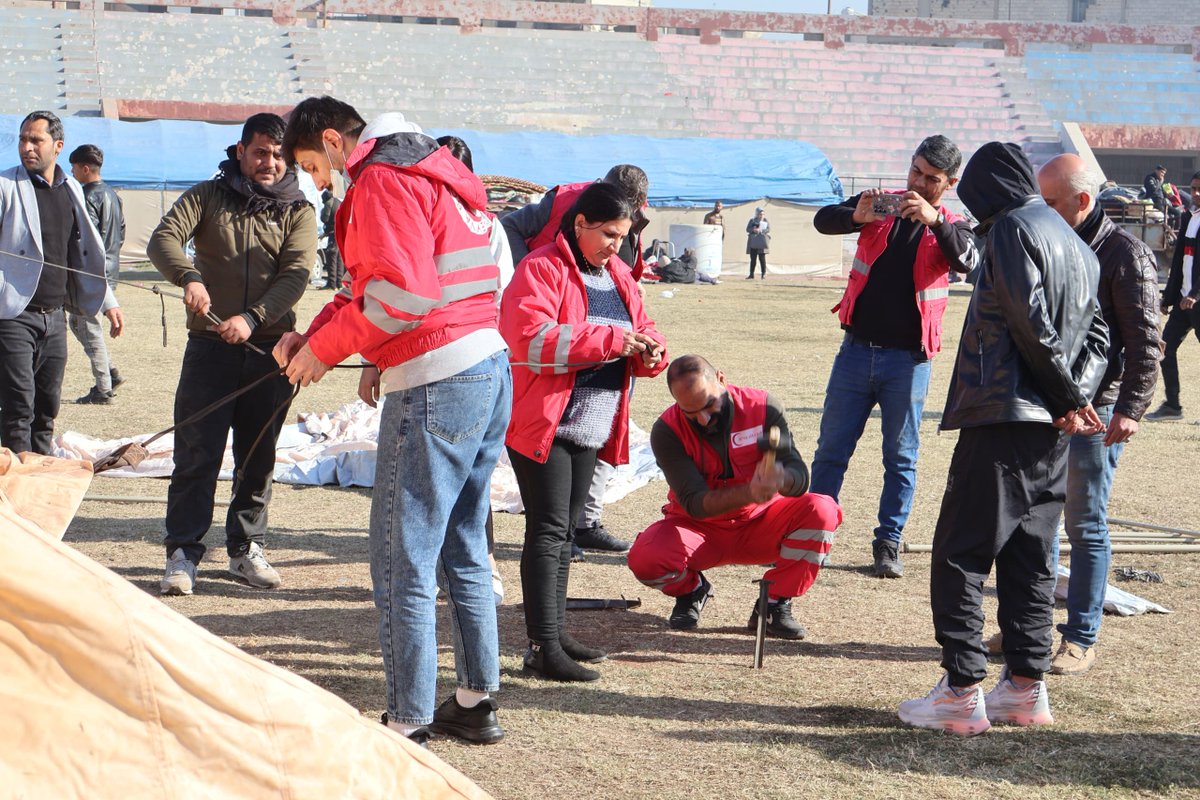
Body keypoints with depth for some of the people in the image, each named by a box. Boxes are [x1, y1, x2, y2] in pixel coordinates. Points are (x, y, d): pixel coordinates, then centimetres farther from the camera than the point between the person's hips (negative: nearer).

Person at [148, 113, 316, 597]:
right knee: (196, 454, -4)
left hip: (268, 348, 1)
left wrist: (252, 317, -23)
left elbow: (296, 274, -7)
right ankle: (183, 554, 1)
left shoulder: (298, 212, 7)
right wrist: (188, 277, -30)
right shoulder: (208, 196, 6)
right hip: (210, 345, -1)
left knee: (258, 458, 8)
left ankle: (246, 550, 19)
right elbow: (164, 238, -8)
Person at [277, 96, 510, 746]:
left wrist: (323, 349, -10)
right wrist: (313, 335, 11)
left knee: (402, 561, -4)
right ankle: (476, 703, 25)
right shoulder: (432, 173, 22)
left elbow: (399, 291, -21)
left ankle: (408, 728, 0)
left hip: (437, 387, -10)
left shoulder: (383, 180, -10)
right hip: (490, 370, 10)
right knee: (463, 550, 18)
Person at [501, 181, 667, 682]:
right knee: (549, 530, -10)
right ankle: (543, 647, -10)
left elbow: (641, 329, 21)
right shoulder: (541, 269, -11)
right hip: (542, 422, -8)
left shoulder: (617, 275, 14)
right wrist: (610, 339, -25)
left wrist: (649, 349, -4)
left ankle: (555, 632, 23)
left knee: (564, 531, 14)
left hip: (591, 428, 8)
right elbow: (532, 338, -24)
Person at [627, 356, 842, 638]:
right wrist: (750, 492, -44)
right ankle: (691, 590, 6)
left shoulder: (762, 407, -14)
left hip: (759, 527, 1)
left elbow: (800, 479, -21)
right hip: (700, 530, -1)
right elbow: (693, 502, -26)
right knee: (644, 558, -32)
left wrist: (780, 479, -48)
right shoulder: (667, 431, -17)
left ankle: (774, 605, -11)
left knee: (822, 510, -27)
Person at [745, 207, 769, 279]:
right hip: (753, 243, 2)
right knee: (753, 259, 5)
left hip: (761, 243, -2)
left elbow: (768, 229, -5)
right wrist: (753, 230, -19)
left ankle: (763, 274, -3)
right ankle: (751, 274, 9)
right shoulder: (752, 220, 9)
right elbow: (748, 229, 1)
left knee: (762, 259, -6)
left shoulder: (766, 221, 6)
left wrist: (760, 230, -20)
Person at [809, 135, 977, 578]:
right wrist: (858, 216, -30)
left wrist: (934, 220, -37)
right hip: (857, 349, 1)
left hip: (908, 359, -1)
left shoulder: (952, 226, 1)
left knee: (901, 456, 5)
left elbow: (967, 261, -21)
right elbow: (823, 220, -9)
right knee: (831, 449, 4)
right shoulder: (881, 202, 5)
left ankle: (888, 543, 13)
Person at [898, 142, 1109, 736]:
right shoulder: (1072, 241, 20)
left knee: (959, 554, -4)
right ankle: (1026, 688, 15)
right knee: (1029, 557, 13)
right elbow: (1096, 334, 17)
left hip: (1003, 419, -9)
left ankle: (962, 693, -6)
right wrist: (1077, 399, 3)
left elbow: (1031, 324, -17)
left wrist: (1067, 397, -6)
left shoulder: (1012, 229, -8)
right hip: (1053, 427, 9)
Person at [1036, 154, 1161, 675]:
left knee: (1086, 526, 0)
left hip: (1094, 410, -6)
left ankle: (1081, 640, 8)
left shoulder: (1126, 254, -9)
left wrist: (1130, 409, -19)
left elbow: (1145, 343, -12)